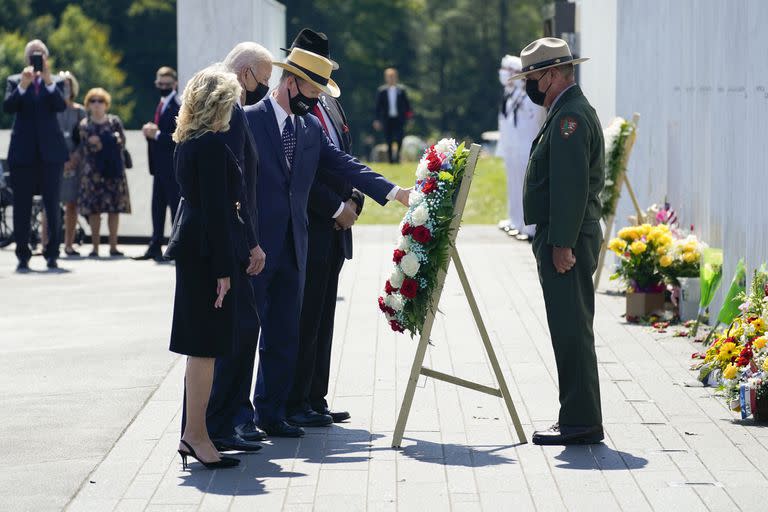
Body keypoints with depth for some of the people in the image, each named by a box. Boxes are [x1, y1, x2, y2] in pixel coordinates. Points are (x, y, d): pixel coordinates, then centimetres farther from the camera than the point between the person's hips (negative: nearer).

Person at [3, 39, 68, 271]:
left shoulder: (56, 82, 9)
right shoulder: (15, 81, 9)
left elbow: (61, 106, -9)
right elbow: (7, 107, -7)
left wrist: (48, 80, -20)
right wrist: (23, 85, -20)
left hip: (50, 151, 0)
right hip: (23, 152, 0)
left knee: (53, 205, 0)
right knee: (22, 206, 1)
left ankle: (52, 254, 6)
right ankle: (22, 256, 5)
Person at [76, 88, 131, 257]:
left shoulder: (114, 121, 8)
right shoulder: (84, 125, 7)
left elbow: (122, 142, 2)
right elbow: (82, 150, 3)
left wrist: (101, 142, -10)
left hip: (113, 169, 0)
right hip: (93, 171, 0)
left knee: (114, 209, -2)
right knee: (94, 210, -4)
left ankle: (113, 246, 3)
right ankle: (95, 247, 0)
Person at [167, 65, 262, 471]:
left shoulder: (187, 143, 13)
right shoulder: (212, 144, -16)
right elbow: (216, 209, -18)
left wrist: (246, 250, 22)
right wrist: (223, 269, -18)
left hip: (192, 249, 10)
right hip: (207, 253, -10)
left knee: (201, 346, 14)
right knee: (206, 345, -5)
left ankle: (193, 432, 19)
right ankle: (196, 435, -2)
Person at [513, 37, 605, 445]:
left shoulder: (570, 116, -15)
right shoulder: (566, 112, 20)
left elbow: (572, 185, -22)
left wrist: (562, 243, -23)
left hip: (566, 242, -11)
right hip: (560, 240, 11)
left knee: (571, 331, -9)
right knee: (570, 331, 12)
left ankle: (580, 422, -7)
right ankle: (579, 418, 16)